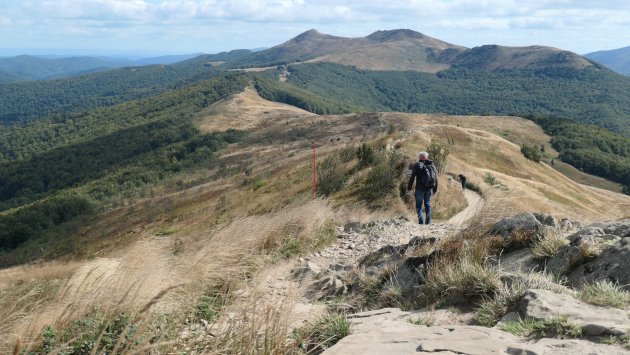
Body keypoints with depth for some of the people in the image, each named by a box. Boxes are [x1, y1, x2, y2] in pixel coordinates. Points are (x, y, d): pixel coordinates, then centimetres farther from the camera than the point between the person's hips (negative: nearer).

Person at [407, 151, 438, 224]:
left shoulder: (417, 165, -6)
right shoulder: (432, 165, 7)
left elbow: (412, 177, -8)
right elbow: (436, 178, 9)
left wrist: (409, 187, 0)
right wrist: (435, 189, 17)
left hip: (420, 189, -4)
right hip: (429, 189, 4)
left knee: (419, 205, 4)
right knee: (427, 204, 18)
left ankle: (421, 222, -5)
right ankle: (428, 222, 17)